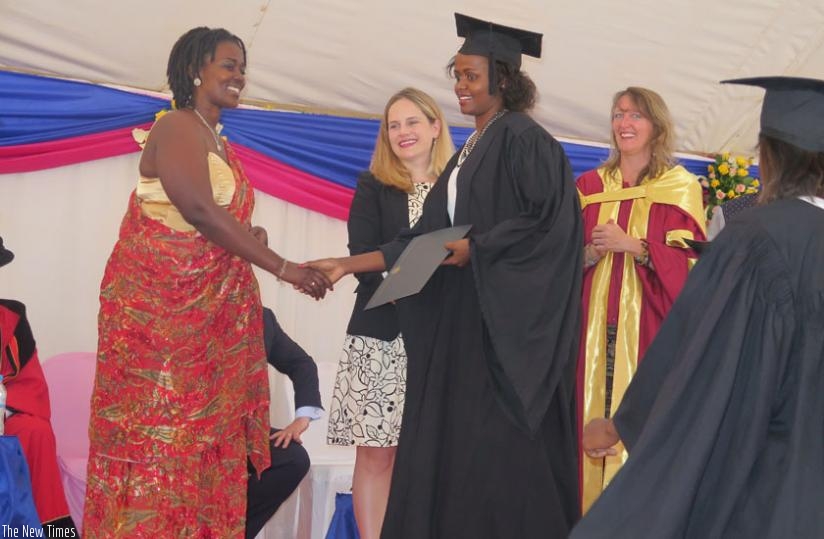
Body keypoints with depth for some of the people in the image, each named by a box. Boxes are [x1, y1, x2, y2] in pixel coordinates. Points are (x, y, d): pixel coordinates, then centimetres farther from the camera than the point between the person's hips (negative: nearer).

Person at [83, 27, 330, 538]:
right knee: (158, 434, -7)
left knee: (200, 438, 6)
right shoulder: (178, 128, -9)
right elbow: (196, 209, -23)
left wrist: (249, 236, 1)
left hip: (205, 312, 9)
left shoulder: (220, 143, 19)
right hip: (160, 305, -8)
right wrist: (282, 267, -23)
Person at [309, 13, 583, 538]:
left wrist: (475, 249, -17)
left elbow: (545, 222, -17)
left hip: (508, 320, -9)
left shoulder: (522, 138, -8)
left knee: (500, 451, -6)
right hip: (463, 319, 9)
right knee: (455, 446, 7)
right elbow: (426, 238, 14)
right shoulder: (470, 151, 18)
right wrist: (348, 264, 8)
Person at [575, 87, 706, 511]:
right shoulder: (590, 186, 12)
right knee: (593, 423, 0)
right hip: (594, 328, 3)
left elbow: (687, 265, -5)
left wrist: (633, 246, -16)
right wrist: (588, 255, -9)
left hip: (648, 329, -3)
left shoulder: (680, 189, 3)